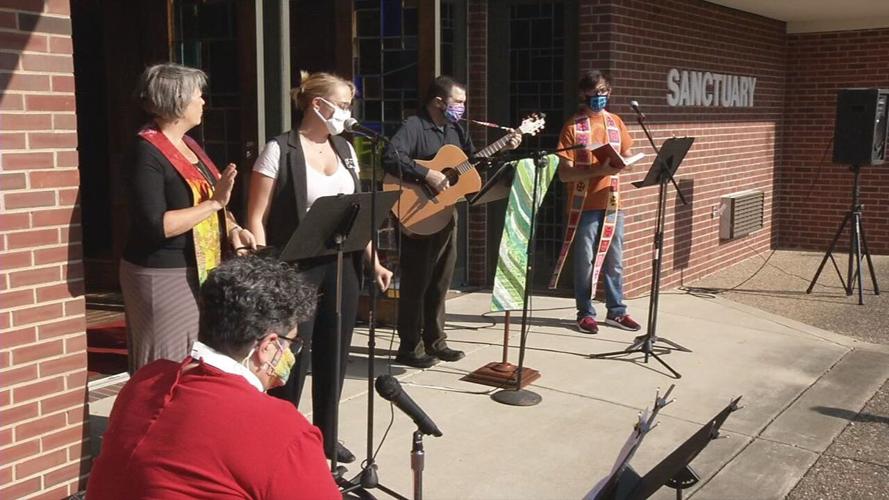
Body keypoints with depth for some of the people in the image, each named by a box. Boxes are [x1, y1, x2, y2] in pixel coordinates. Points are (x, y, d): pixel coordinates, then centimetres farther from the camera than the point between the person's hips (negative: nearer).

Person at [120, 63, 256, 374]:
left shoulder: (189, 146, 13)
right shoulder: (146, 154, -14)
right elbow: (155, 225, -23)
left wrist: (231, 228, 4)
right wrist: (214, 203, -21)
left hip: (200, 273, 9)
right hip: (163, 278, -9)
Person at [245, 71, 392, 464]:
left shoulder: (345, 149, 11)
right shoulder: (280, 150, -8)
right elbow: (256, 218, -9)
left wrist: (374, 261, 9)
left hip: (342, 265, 6)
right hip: (297, 268, -6)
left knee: (334, 355, 13)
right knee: (293, 358, 0)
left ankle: (327, 436, 28)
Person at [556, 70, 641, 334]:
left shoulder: (616, 122, 10)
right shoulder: (573, 127, -6)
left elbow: (627, 157, 17)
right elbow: (565, 173, -11)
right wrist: (597, 169, -23)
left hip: (612, 202, 4)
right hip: (585, 204, -4)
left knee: (614, 260, 11)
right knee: (585, 261, 3)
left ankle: (616, 311, 21)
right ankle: (585, 313, 14)